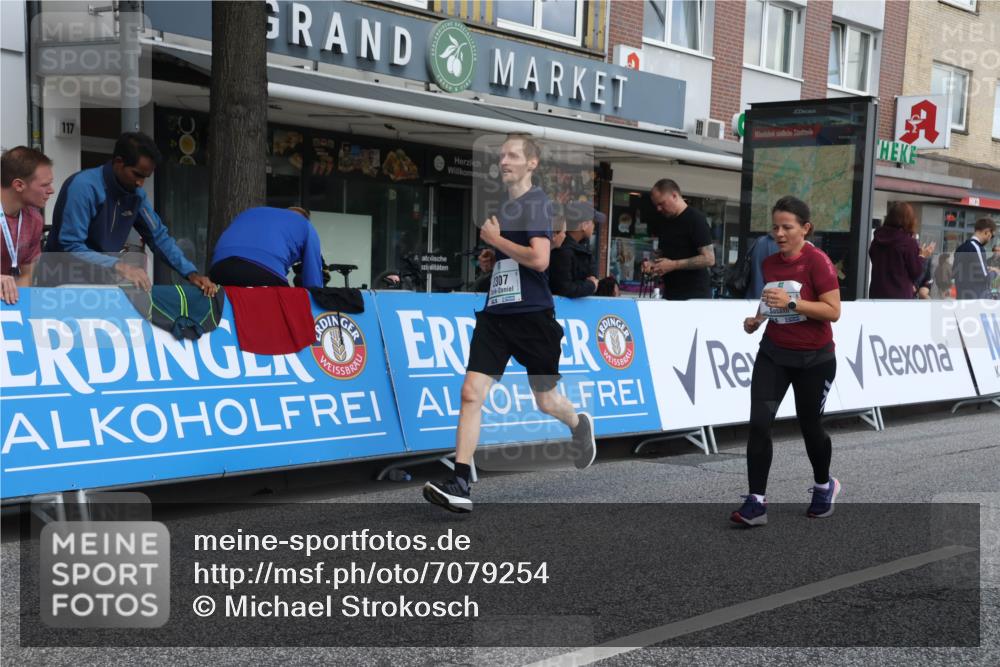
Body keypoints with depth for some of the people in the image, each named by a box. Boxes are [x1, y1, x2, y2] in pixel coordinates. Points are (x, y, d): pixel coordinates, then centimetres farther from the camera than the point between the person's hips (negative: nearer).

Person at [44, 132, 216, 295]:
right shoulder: (83, 187, -21)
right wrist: (118, 266, -34)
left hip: (101, 281, 6)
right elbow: (71, 248, -25)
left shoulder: (136, 194, -1)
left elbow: (158, 236, 7)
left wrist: (190, 272, -6)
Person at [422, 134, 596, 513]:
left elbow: (539, 259, -22)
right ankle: (460, 486, -10)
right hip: (495, 314, 7)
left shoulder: (537, 203, -9)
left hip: (532, 315, -6)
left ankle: (579, 425, 46)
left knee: (546, 401, 10)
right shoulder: (503, 208, 15)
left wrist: (495, 239, -13)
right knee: (471, 392, -9)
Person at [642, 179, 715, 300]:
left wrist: (673, 265, -16)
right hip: (670, 294, 7)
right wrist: (654, 265, 4)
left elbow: (709, 259, -15)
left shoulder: (695, 218, -8)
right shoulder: (666, 224, 15)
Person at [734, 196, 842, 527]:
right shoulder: (769, 264, 4)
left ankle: (824, 486, 39)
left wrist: (792, 303, -29)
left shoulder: (817, 261, -15)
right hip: (773, 354, 5)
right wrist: (757, 319, 1)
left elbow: (833, 311, -20)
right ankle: (757, 502, -6)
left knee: (809, 425, 10)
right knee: (759, 422, -10)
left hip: (814, 359, -4)